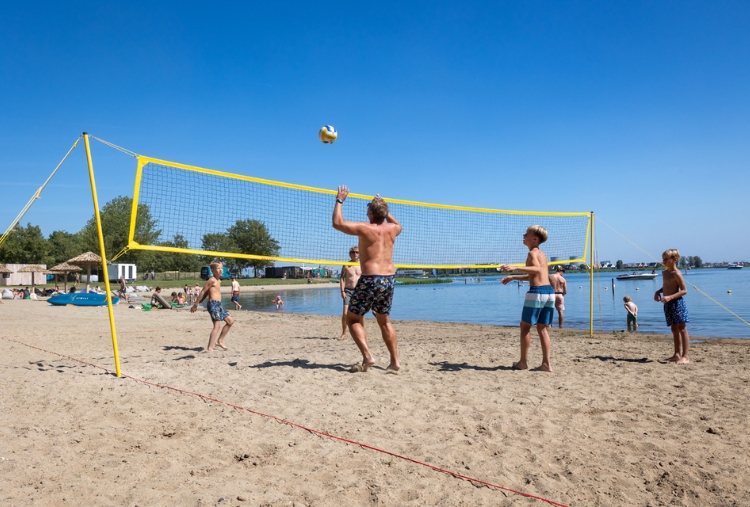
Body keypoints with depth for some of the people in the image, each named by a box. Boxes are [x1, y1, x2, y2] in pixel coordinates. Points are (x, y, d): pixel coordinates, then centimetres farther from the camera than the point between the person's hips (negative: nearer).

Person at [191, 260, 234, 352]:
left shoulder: (219, 281, 18)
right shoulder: (212, 280, -10)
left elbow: (206, 293, 21)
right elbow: (203, 292, -10)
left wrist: (197, 303, 21)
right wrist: (195, 305, -9)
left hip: (218, 305, 10)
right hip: (213, 304, -10)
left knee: (230, 321, 13)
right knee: (217, 325, -16)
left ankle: (219, 341, 19)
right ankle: (209, 348, -17)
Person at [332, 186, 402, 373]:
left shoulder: (365, 228, -8)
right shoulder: (391, 229, 8)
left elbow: (337, 223, -3)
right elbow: (398, 225, 34)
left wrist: (339, 201, 7)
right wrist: (384, 209, 34)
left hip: (370, 279, -6)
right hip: (389, 279, 6)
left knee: (353, 319, 6)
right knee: (385, 321, 18)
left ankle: (367, 357, -8)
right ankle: (395, 362, 14)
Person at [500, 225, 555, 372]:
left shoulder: (532, 252, -6)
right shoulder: (542, 254, 21)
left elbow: (537, 269, -27)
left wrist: (514, 268, -33)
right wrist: (513, 277, 34)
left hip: (537, 292, -8)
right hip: (549, 291, 8)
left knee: (525, 326, 5)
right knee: (542, 328, 11)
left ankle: (523, 362, 10)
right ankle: (546, 363, 8)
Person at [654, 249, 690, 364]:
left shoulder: (676, 274, -13)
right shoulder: (664, 273, 14)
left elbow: (684, 290, -16)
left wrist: (670, 297, -25)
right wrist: (658, 291, 9)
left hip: (677, 303, -9)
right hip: (668, 304, 9)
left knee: (682, 329, -6)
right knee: (674, 329, 14)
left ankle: (685, 356, -5)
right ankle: (677, 354, 23)